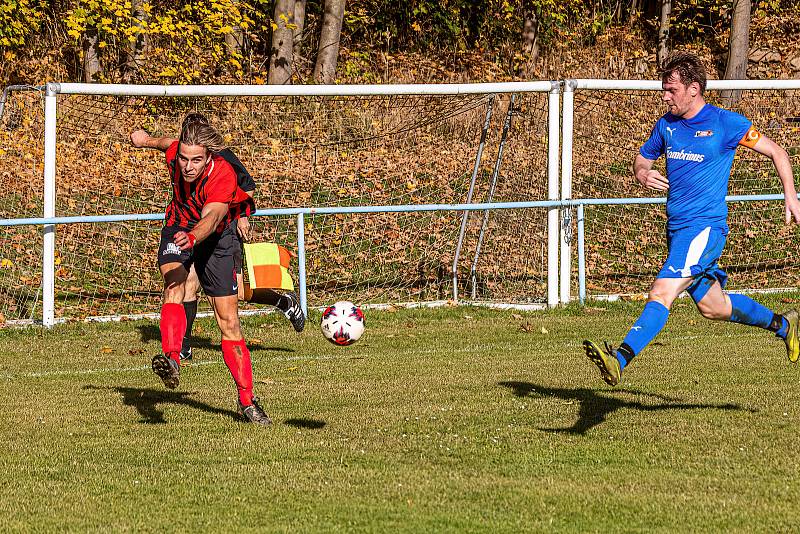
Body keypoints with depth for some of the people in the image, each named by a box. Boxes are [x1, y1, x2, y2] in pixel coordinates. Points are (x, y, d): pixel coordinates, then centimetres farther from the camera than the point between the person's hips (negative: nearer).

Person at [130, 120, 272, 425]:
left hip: (216, 238, -2)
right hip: (179, 229, 2)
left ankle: (247, 401, 11)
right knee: (174, 286, -31)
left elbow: (211, 218, -51)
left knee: (228, 321, -1)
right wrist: (146, 139, 16)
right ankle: (171, 359, -52)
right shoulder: (174, 154, -21)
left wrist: (192, 237, -69)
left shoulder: (223, 175, -34)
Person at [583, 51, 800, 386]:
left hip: (705, 227, -7)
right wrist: (643, 175, -3)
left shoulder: (725, 123, -7)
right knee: (713, 307, 17)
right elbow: (642, 160, 22)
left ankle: (620, 359, -36)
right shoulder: (666, 125, 9)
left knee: (662, 293, -23)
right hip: (677, 229, 7)